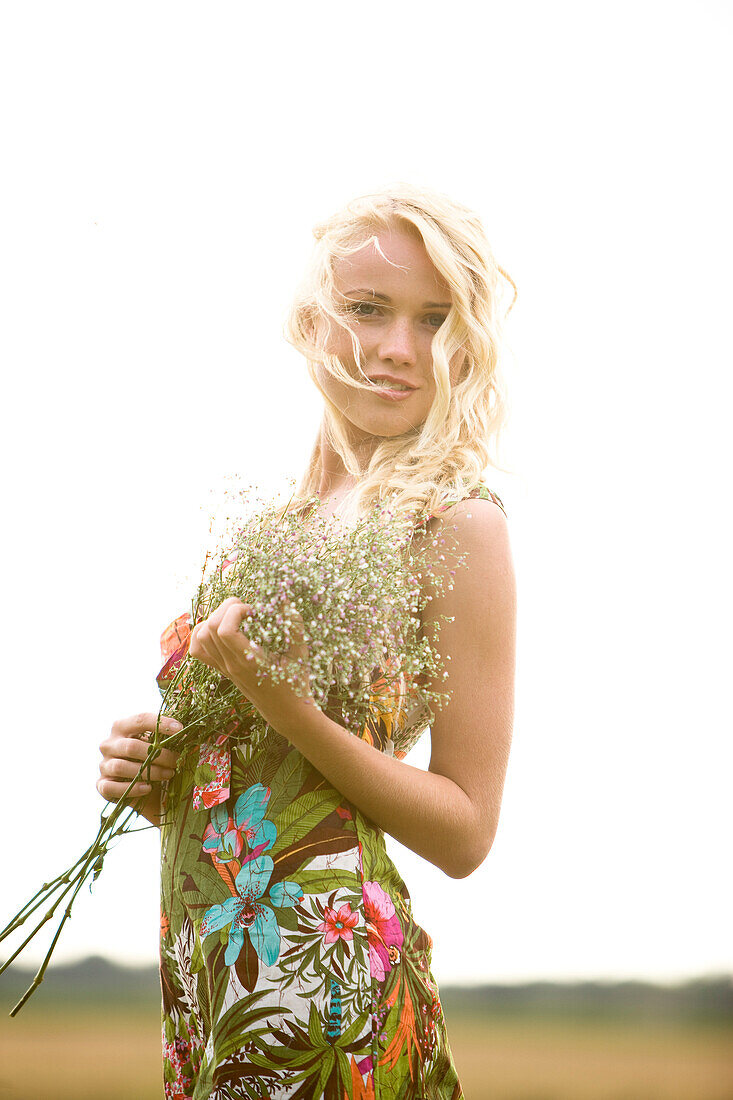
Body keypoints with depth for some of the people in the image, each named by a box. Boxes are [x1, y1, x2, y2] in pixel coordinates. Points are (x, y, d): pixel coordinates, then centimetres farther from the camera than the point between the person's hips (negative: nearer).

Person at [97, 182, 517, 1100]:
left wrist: (288, 710, -21)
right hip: (204, 976, 6)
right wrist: (153, 771, -2)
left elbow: (466, 832, -10)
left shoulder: (455, 520, -9)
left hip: (321, 984, -6)